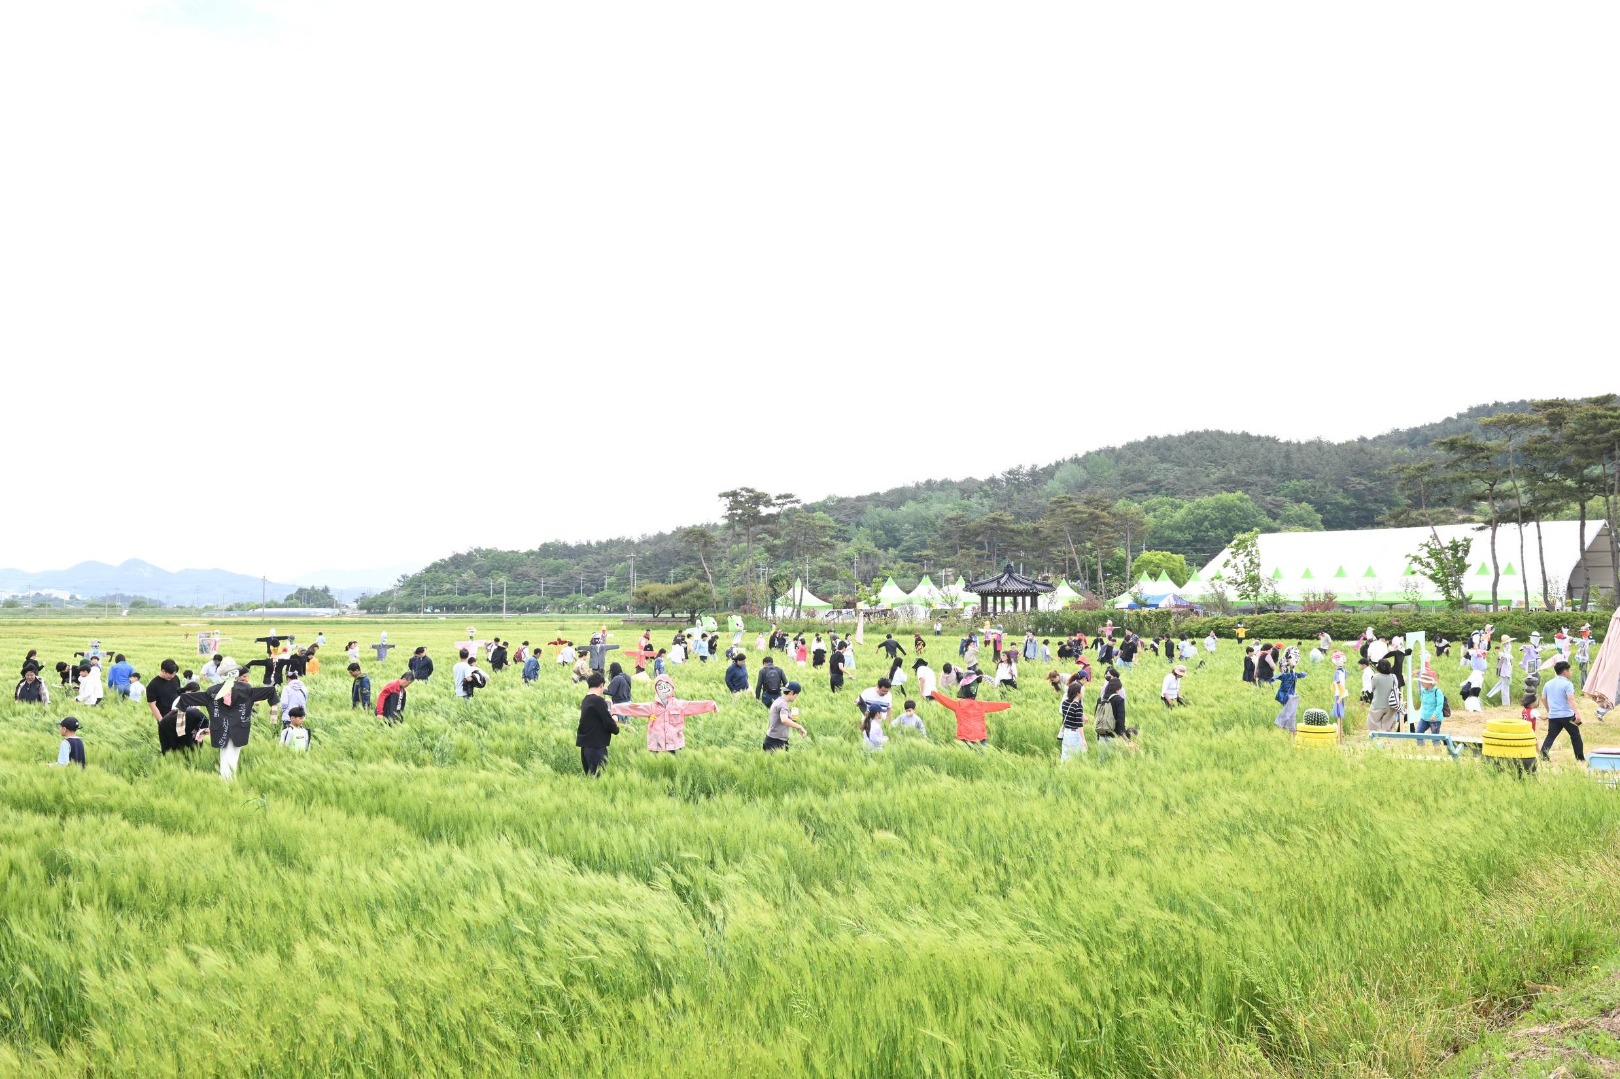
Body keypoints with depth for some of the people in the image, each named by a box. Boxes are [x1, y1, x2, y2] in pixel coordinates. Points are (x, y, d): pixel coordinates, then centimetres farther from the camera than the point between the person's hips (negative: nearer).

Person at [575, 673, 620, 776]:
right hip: (596, 745, -9)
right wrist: (616, 729, 4)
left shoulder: (585, 700, 11)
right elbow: (608, 722, -15)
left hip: (585, 744, 9)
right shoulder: (598, 700, -15)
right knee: (598, 776, -6)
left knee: (589, 775, 13)